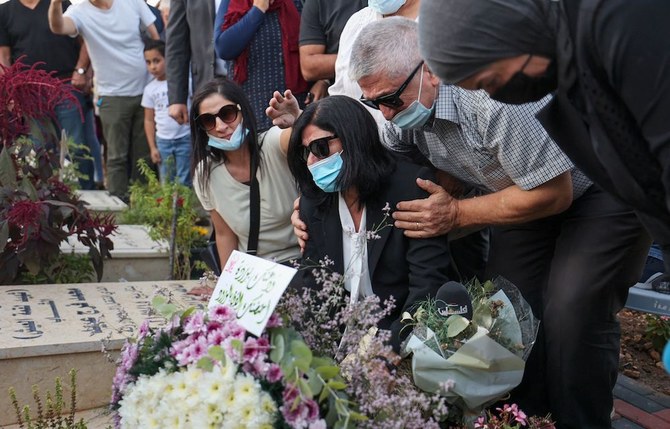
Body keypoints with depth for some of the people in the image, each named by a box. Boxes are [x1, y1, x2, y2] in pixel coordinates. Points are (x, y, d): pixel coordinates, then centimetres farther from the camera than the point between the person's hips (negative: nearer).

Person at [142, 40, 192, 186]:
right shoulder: (150, 89, 4)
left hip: (185, 138, -4)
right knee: (166, 183, 10)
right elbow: (149, 120, 9)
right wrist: (152, 147, 5)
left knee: (184, 182, 0)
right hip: (163, 141, 4)